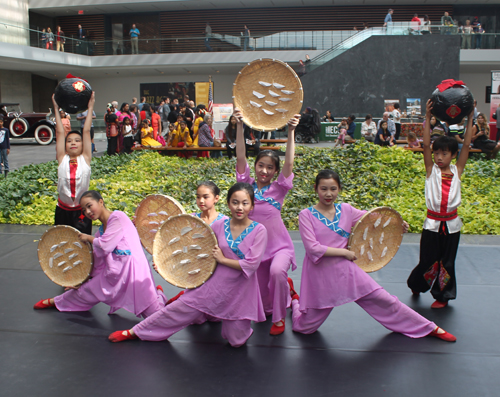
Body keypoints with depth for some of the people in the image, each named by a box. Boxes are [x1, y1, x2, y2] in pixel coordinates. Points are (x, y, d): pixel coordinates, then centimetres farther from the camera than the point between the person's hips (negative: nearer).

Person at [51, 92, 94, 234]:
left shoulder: (85, 158, 1)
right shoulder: (62, 159, 3)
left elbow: (86, 131, -2)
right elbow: (59, 132, 2)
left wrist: (90, 108, -1)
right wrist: (56, 109, 4)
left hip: (81, 211, -1)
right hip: (62, 210, 2)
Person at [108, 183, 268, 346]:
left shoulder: (258, 230, -14)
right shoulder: (219, 225, -4)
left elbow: (251, 265, -20)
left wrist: (222, 259, -15)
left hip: (239, 293, -2)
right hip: (214, 285, 2)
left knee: (236, 341, 4)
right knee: (180, 309, 2)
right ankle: (133, 332, 23)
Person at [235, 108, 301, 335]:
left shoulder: (278, 188, -4)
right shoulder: (247, 185, -1)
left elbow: (289, 163, -17)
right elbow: (240, 157, -11)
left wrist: (291, 132, -25)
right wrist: (240, 126, -20)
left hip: (279, 246, -3)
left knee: (277, 272, -36)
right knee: (265, 302, 9)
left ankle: (279, 318, -13)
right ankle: (285, 288, 44)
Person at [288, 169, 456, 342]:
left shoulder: (346, 210, 1)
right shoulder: (306, 215, -10)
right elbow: (313, 248, -18)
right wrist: (345, 252, -15)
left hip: (346, 270, 3)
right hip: (321, 275, -3)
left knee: (384, 300, 3)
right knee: (305, 327, 5)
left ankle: (430, 328, 20)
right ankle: (293, 297, 37)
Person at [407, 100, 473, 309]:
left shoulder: (457, 171, 2)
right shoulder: (431, 170, -1)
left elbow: (466, 145, -2)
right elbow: (426, 145, -11)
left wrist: (469, 119, -6)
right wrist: (428, 117, -16)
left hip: (451, 224, 2)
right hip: (432, 223, -1)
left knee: (447, 262, 10)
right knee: (428, 260, 4)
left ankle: (443, 295, 27)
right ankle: (416, 284, 33)